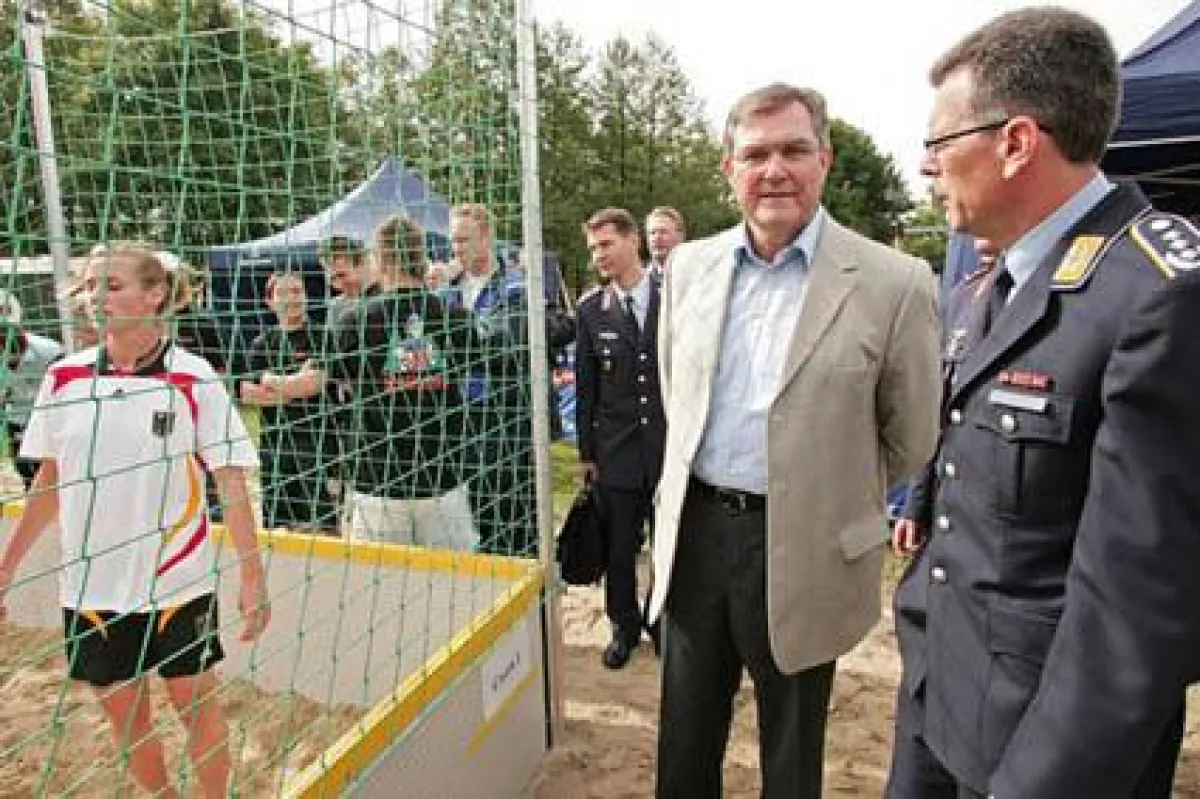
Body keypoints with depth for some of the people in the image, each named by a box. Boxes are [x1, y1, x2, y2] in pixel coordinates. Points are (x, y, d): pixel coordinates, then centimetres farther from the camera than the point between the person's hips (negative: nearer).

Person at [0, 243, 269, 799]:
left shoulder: (194, 379, -12)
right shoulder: (65, 376, -1)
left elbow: (232, 482, -11)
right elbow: (50, 479, 9)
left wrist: (252, 577, -14)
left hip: (177, 582, -3)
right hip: (91, 585, 4)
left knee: (198, 706, 11)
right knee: (124, 715, 17)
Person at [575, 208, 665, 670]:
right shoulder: (591, 312, 3)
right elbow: (585, 388, 6)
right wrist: (587, 453, 5)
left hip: (672, 447, -1)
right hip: (616, 452, 1)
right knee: (618, 549, 10)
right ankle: (625, 628, 33)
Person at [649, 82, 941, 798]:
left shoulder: (894, 283, -12)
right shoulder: (691, 265, 2)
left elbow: (912, 437, -2)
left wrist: (835, 501, 7)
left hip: (801, 549, -3)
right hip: (694, 531, 4)